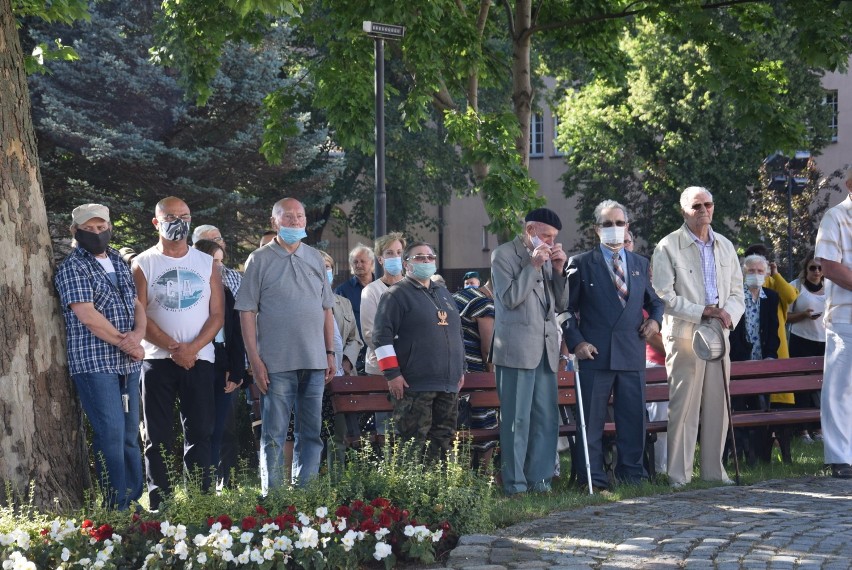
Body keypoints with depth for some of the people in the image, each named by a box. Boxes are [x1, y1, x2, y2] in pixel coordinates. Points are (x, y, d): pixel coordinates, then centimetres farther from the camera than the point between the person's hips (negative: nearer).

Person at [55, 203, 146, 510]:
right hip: (95, 362, -7)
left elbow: (136, 304, 15)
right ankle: (117, 507, -5)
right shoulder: (73, 267, -6)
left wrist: (138, 333, -7)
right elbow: (87, 315, -15)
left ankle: (135, 502, 14)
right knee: (111, 433, -10)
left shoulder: (118, 262, 16)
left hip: (128, 363, 7)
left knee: (131, 434, 9)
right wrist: (125, 343, -11)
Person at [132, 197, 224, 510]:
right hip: (157, 359, -2)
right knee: (158, 437, -1)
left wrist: (193, 348, -11)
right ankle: (159, 504, 1)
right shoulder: (143, 264, 4)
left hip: (200, 359, 2)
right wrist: (173, 348, -14)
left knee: (200, 433, -1)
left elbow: (217, 314, 6)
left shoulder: (206, 263, 11)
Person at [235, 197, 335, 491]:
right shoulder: (260, 260, -1)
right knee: (274, 435, -2)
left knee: (311, 434, 7)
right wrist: (255, 360, -10)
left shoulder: (315, 258, 13)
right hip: (277, 364, -4)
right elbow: (246, 312, -4)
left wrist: (330, 353, 10)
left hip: (314, 361, 5)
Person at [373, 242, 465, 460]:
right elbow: (382, 336, -9)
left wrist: (461, 369, 22)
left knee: (444, 441, 8)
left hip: (449, 384, 7)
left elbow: (457, 333, 29)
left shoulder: (444, 294, 22)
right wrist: (392, 374, -15)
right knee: (414, 443, -9)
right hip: (414, 385, -7)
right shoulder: (396, 295, -2)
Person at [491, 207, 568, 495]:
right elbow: (510, 298, -11)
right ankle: (515, 484, -2)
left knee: (547, 418, 4)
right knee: (517, 419, -6)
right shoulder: (503, 254, -1)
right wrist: (533, 266, -13)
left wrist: (558, 269, 2)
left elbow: (561, 303, 15)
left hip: (545, 349, 6)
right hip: (517, 349, -6)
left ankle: (539, 480, 10)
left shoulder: (547, 257, 18)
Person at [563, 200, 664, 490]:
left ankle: (632, 474, 14)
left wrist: (655, 319, 5)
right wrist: (576, 342, -8)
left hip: (632, 356, 4)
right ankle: (593, 481, 3)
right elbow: (567, 308, 4)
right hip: (595, 354, -3)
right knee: (592, 420, -2)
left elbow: (654, 300, 27)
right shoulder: (581, 264, 4)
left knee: (633, 419, 5)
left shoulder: (640, 264, 17)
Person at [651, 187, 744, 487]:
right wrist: (701, 312, -16)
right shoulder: (668, 247, -2)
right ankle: (679, 474, -3)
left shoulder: (725, 246, 16)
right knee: (684, 406, -6)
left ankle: (713, 470, 13)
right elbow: (664, 296, -9)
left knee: (717, 405, 6)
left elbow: (737, 291, 16)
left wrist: (728, 313, -6)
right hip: (684, 335, -5)